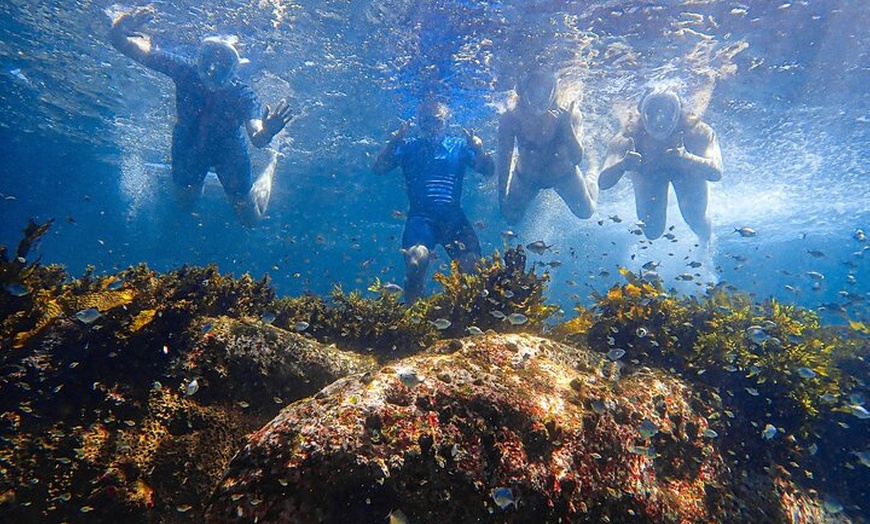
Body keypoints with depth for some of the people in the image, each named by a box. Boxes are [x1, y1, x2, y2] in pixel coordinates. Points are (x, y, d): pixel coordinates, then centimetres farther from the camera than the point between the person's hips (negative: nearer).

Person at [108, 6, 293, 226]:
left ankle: (272, 163, 32)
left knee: (251, 218, 9)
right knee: (184, 199, 20)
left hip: (228, 149, -2)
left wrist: (266, 133, -72)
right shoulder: (186, 71, -30)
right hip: (188, 146, 2)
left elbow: (257, 139, -49)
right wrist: (120, 31, -55)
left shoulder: (242, 95, -33)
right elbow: (118, 40, -32)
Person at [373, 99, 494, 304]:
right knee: (417, 258, -30)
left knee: (472, 266, -18)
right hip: (421, 216, -1)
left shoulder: (460, 146, 15)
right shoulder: (408, 147, 13)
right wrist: (391, 144, -13)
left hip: (454, 217, 2)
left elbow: (488, 170, 7)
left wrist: (479, 149, -13)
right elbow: (378, 168, 4)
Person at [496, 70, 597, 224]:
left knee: (585, 213, 12)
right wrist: (502, 198, -16)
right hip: (527, 176, 0)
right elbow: (504, 158, -19)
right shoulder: (511, 117, -29)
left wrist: (567, 126, -44)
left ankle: (590, 181, 46)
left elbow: (577, 159, -29)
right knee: (511, 218, 13)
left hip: (562, 173, 0)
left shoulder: (566, 114, -29)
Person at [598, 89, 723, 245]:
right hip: (648, 173, 0)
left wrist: (686, 159, -67)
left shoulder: (698, 132, -39)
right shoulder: (628, 140, -39)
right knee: (652, 232, -1)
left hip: (687, 170, 1)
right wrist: (622, 165, -69)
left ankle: (706, 243, 34)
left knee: (695, 220, -4)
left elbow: (716, 173, -50)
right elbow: (603, 182, -48)